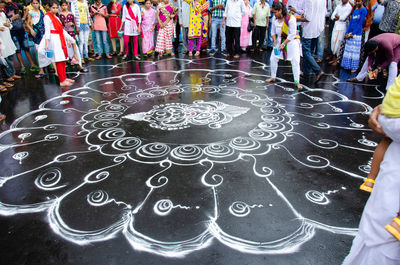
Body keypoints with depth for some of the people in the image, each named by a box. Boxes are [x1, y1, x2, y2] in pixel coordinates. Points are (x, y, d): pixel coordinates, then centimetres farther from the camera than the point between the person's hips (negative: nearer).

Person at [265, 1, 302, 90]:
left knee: (295, 61, -12)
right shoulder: (275, 18, -5)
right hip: (280, 39, 6)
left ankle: (297, 82, -8)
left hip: (292, 40, -5)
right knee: (273, 58, 3)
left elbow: (292, 34, -20)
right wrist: (274, 40, -8)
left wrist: (283, 44, -22)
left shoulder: (291, 18, -23)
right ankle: (273, 77, 22)